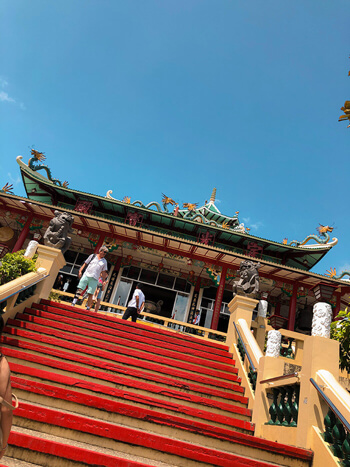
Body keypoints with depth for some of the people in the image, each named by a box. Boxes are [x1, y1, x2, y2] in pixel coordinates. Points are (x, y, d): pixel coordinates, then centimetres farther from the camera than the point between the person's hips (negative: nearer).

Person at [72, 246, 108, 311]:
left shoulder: (104, 261, 13)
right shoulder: (92, 256, 11)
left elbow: (103, 272, 15)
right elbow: (85, 264, 13)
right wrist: (80, 271, 3)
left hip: (94, 279, 0)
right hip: (86, 275, 0)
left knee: (90, 294, -4)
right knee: (79, 289, -8)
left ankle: (88, 308, 1)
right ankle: (73, 303, -5)